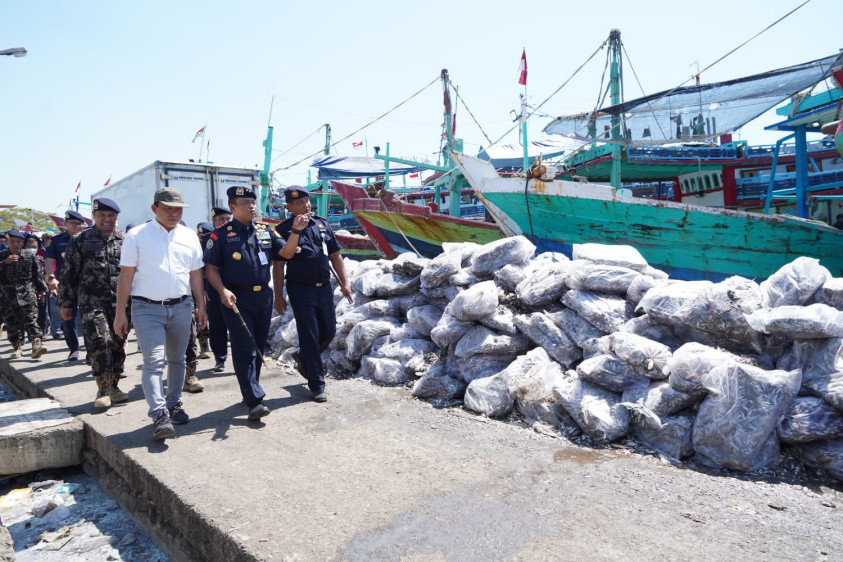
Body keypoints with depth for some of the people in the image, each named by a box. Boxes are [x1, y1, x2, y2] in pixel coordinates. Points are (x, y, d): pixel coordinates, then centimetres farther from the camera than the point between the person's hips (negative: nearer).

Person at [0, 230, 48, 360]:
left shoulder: (29, 255, 6)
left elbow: (36, 273, 15)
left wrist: (41, 289, 17)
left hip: (27, 292, -1)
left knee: (31, 318, -12)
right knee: (11, 322, 7)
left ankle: (36, 344, -22)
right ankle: (17, 347, 20)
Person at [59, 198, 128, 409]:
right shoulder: (81, 241, 5)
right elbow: (69, 274, 7)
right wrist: (66, 303, 6)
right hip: (92, 302, -2)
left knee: (118, 344, 7)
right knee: (100, 341, -14)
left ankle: (113, 386, 20)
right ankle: (103, 390, -3)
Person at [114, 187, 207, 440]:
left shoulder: (189, 236, 10)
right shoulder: (137, 236, 0)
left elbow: (195, 274, 14)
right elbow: (126, 275, -1)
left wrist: (201, 305, 11)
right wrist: (120, 313, -4)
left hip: (181, 307, 4)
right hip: (147, 309, -4)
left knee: (177, 360, 13)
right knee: (154, 361, -13)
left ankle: (174, 404, 27)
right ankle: (159, 416, -14)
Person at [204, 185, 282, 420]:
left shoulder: (265, 231, 13)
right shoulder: (221, 235, 0)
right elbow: (211, 268, -2)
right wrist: (222, 291, -17)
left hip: (263, 297, 5)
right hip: (236, 299, -5)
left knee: (259, 347, 13)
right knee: (244, 349, -7)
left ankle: (250, 389, 29)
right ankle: (254, 401, -8)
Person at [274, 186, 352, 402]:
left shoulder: (322, 224, 10)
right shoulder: (284, 229, -3)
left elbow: (335, 255, 12)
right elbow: (284, 255, -21)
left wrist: (344, 282, 7)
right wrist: (296, 231, -30)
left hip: (324, 287, 5)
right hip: (300, 289, -5)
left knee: (329, 331, 13)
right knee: (309, 335, -1)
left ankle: (303, 358, 41)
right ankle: (316, 385, 11)